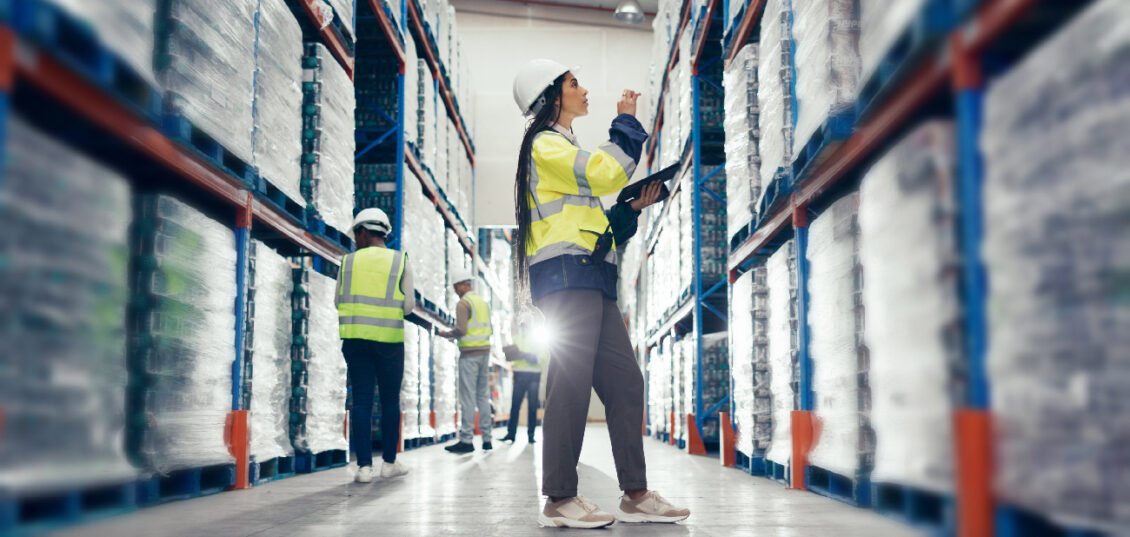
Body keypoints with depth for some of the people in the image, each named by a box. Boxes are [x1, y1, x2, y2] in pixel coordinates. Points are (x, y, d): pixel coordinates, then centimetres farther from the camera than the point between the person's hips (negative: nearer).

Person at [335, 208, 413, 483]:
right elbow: (408, 305, -3)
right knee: (390, 400, 11)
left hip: (355, 337, 1)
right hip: (389, 339, -1)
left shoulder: (349, 261, 3)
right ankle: (389, 462, 16)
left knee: (361, 401, 2)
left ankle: (364, 465, -3)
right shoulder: (400, 261, 0)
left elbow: (338, 302, 8)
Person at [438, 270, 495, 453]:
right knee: (483, 396, 8)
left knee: (467, 397, -8)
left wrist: (444, 334, -2)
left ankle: (466, 440, -9)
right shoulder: (483, 302, 17)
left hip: (469, 354, -8)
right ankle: (487, 438, 8)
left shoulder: (464, 303, -8)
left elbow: (460, 330, -17)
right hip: (485, 351, 8)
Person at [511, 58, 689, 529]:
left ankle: (635, 494, 2)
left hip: (592, 281, 10)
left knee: (625, 381, 2)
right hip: (566, 274, -10)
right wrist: (626, 124, 0)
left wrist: (632, 208, 13)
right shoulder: (545, 144, 1)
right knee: (572, 384, -14)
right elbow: (606, 172, -14)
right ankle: (560, 499, -13)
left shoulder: (565, 149, 31)